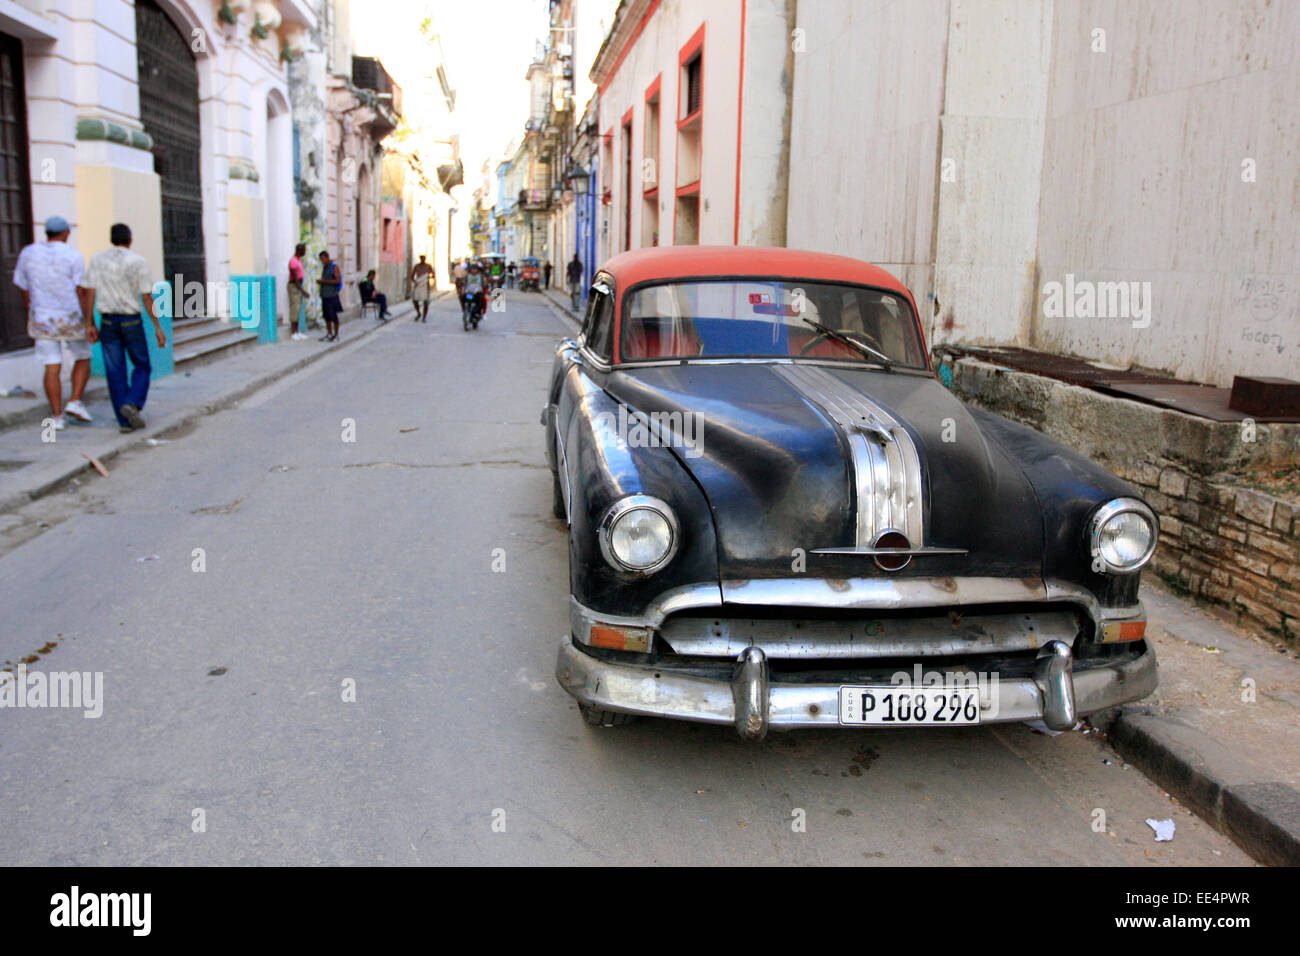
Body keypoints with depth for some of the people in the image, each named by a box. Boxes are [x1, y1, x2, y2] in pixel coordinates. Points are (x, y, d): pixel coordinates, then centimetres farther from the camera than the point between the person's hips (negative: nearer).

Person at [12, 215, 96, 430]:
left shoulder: (27, 253, 5)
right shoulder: (72, 256, -8)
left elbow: (25, 292, 9)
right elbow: (82, 292, -13)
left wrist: (32, 319, 21)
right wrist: (91, 324, -12)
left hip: (42, 320, 3)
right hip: (72, 319, -3)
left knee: (52, 368, 4)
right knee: (82, 359, 16)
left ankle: (57, 417, 4)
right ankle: (75, 401, 0)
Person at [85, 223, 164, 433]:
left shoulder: (97, 261, 4)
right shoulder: (138, 262, -5)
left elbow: (89, 293, -1)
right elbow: (147, 298, -8)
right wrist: (158, 327, -4)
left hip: (108, 321, 3)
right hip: (132, 321, -3)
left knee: (115, 372, 5)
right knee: (142, 367, 13)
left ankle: (125, 420, 3)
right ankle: (132, 404, -11)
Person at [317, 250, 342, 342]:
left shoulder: (334, 267, -7)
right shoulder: (324, 267, 16)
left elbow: (337, 281, -16)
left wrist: (324, 281, -16)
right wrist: (320, 281, 9)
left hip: (332, 295, -7)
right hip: (325, 295, 7)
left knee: (333, 316, -3)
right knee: (326, 316, 8)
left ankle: (336, 335, 4)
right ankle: (329, 334, 16)